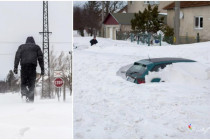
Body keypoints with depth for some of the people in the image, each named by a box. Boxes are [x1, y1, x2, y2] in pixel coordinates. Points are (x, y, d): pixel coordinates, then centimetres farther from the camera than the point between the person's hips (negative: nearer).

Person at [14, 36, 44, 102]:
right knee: (31, 84, 2)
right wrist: (42, 69, 9)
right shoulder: (36, 47, 21)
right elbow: (40, 58, 12)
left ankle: (24, 92, -23)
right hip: (32, 66, 0)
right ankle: (31, 99, -6)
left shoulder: (21, 47, 22)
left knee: (23, 82, 7)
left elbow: (17, 57, 8)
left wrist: (15, 67, 2)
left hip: (24, 65, 0)